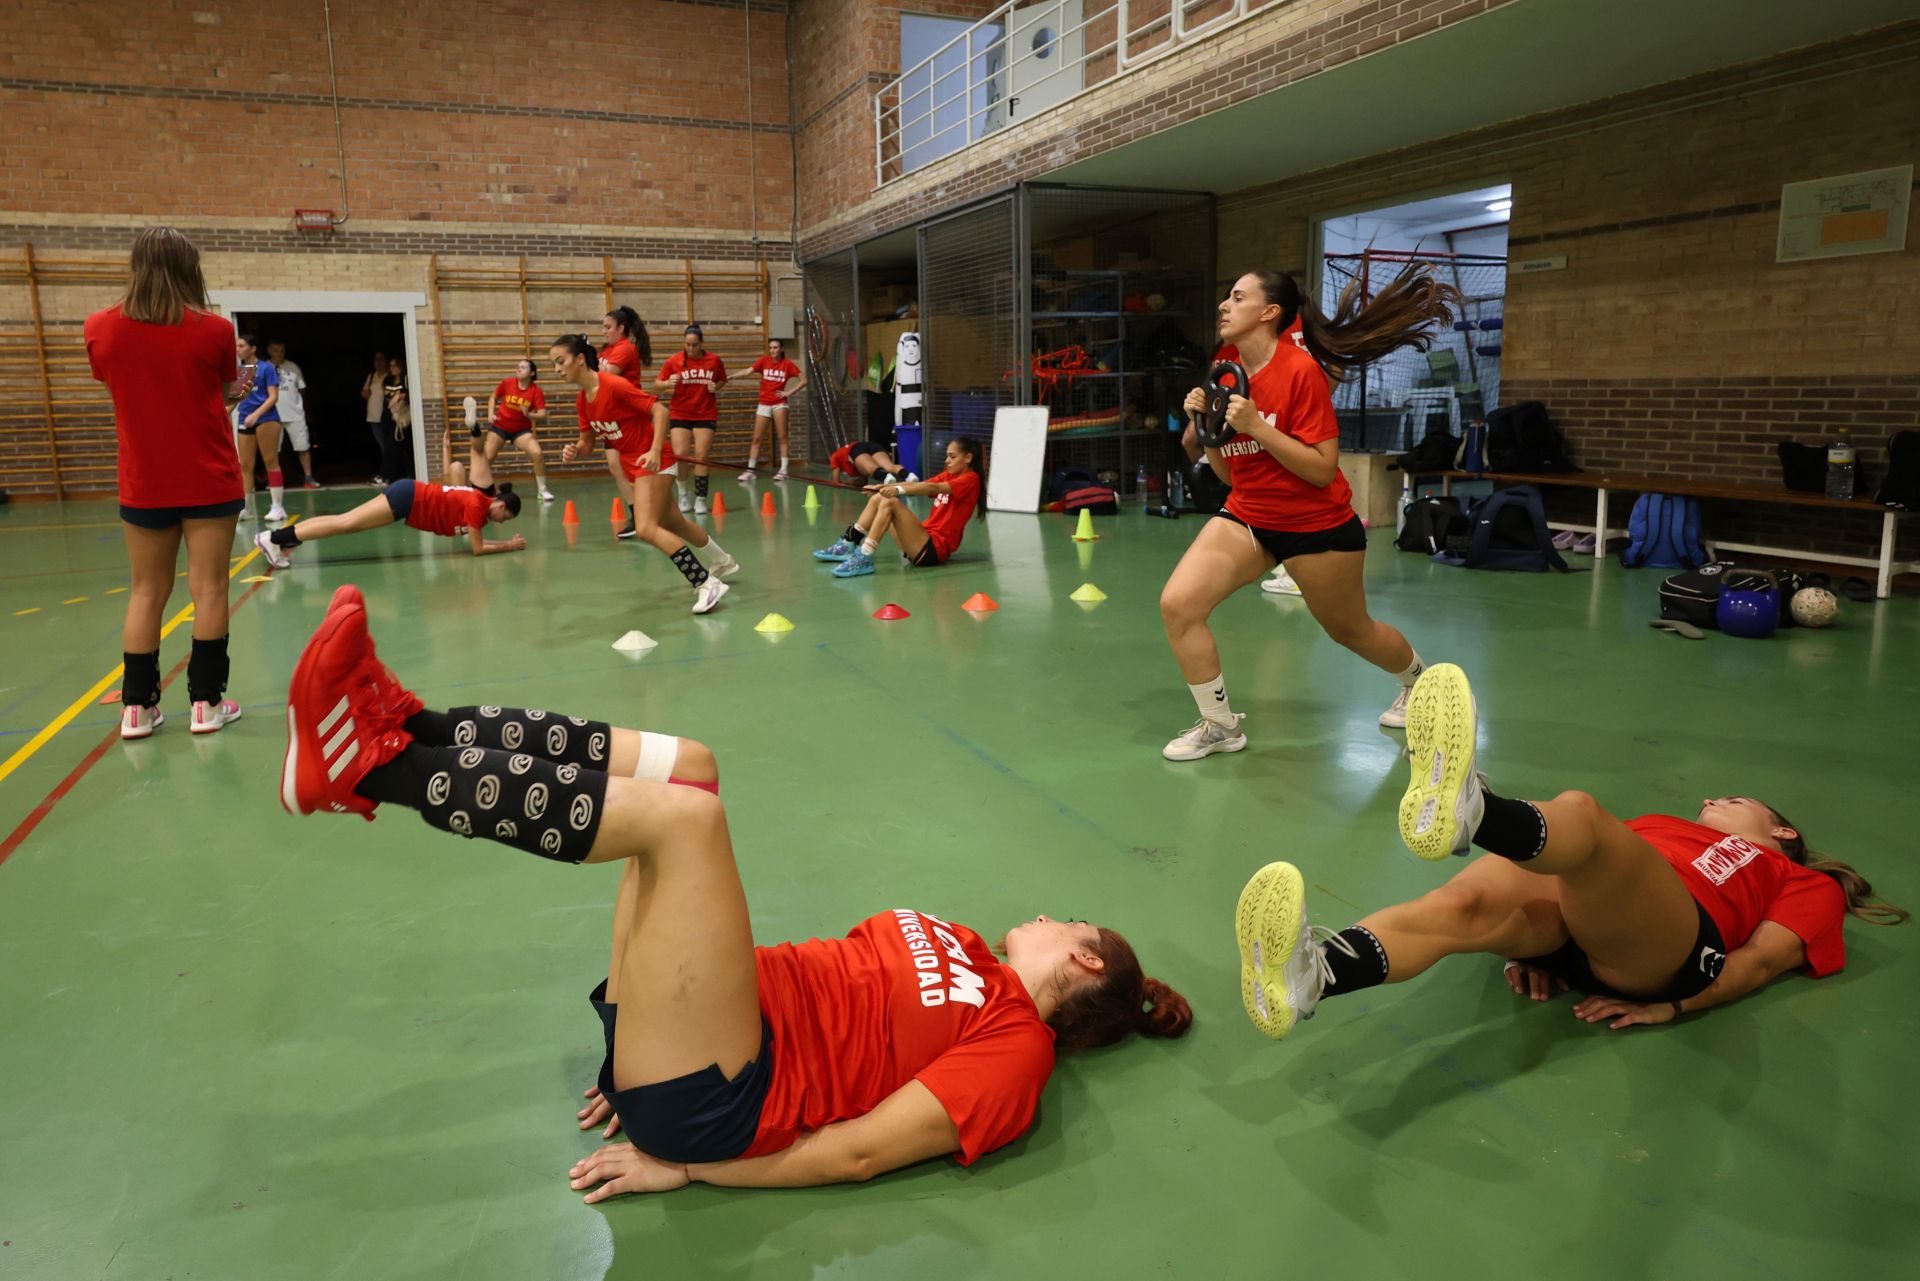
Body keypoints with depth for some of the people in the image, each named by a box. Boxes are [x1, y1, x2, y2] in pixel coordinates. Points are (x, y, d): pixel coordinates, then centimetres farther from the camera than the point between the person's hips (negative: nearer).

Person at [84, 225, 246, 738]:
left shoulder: (100, 329, -2)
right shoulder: (212, 328, -9)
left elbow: (117, 385, 14)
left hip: (142, 484, 3)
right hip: (209, 482, -2)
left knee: (147, 591, 10)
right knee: (208, 587, 2)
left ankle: (137, 706, 13)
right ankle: (206, 701, 5)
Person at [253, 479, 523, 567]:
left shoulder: (481, 501, 8)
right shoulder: (477, 506, -18)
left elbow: (474, 539, 18)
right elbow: (477, 549, -17)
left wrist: (507, 542, 10)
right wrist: (509, 545, -10)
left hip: (409, 493, 8)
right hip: (407, 498, -8)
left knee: (346, 523, 6)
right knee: (347, 524, -9)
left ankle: (282, 537, 6)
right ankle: (275, 539, -10)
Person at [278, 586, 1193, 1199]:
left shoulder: (1014, 1048, -5)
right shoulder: (964, 953, 20)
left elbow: (860, 1151, -12)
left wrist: (684, 1166, -10)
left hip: (709, 1100, -8)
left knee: (682, 813, -26)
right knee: (685, 767, -3)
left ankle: (376, 765, -19)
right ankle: (406, 730, -9)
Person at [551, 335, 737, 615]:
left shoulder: (615, 386, -22)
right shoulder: (581, 401, 2)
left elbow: (659, 410, -22)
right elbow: (587, 441, 10)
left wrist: (655, 450, -32)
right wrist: (574, 450, -13)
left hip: (653, 461, -9)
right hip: (632, 464, 9)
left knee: (647, 528, -21)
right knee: (673, 523, 21)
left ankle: (706, 583, -15)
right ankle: (725, 562, 41)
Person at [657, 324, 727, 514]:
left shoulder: (714, 360, -3)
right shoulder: (674, 360, -6)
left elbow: (722, 380, 12)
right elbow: (657, 384, -4)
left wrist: (716, 387, -10)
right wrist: (668, 383, -25)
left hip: (706, 415, 0)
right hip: (680, 414, 0)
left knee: (701, 457, -3)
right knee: (680, 455, -10)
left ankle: (700, 499, 8)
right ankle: (683, 494, 15)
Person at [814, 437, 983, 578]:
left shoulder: (970, 479, -8)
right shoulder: (949, 476, 18)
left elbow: (933, 488, -23)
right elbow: (917, 484, 8)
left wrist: (899, 490, -34)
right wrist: (884, 487, -4)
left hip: (934, 548, -8)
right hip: (925, 538, 8)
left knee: (890, 502, -23)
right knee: (879, 498, 6)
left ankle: (864, 558, -29)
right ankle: (848, 545, 5)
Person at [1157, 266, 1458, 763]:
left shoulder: (1300, 370, -18)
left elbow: (1322, 469, -22)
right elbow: (1228, 473, 8)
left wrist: (1255, 425, -27)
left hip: (1318, 526, -5)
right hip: (1247, 518, 6)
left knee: (1351, 630, 15)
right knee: (1177, 604, -14)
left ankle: (1418, 681, 50)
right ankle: (1220, 726, 3)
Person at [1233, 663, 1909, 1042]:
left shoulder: (1808, 882, 32)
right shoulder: (1664, 824, 42)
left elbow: (1762, 958, 13)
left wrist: (1671, 1006, -4)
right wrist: (1531, 943, 6)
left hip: (1662, 949, -4)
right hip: (1575, 931, 4)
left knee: (1579, 812, -33)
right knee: (1477, 896, -32)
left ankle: (1465, 807, -71)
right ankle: (1311, 974, -60)